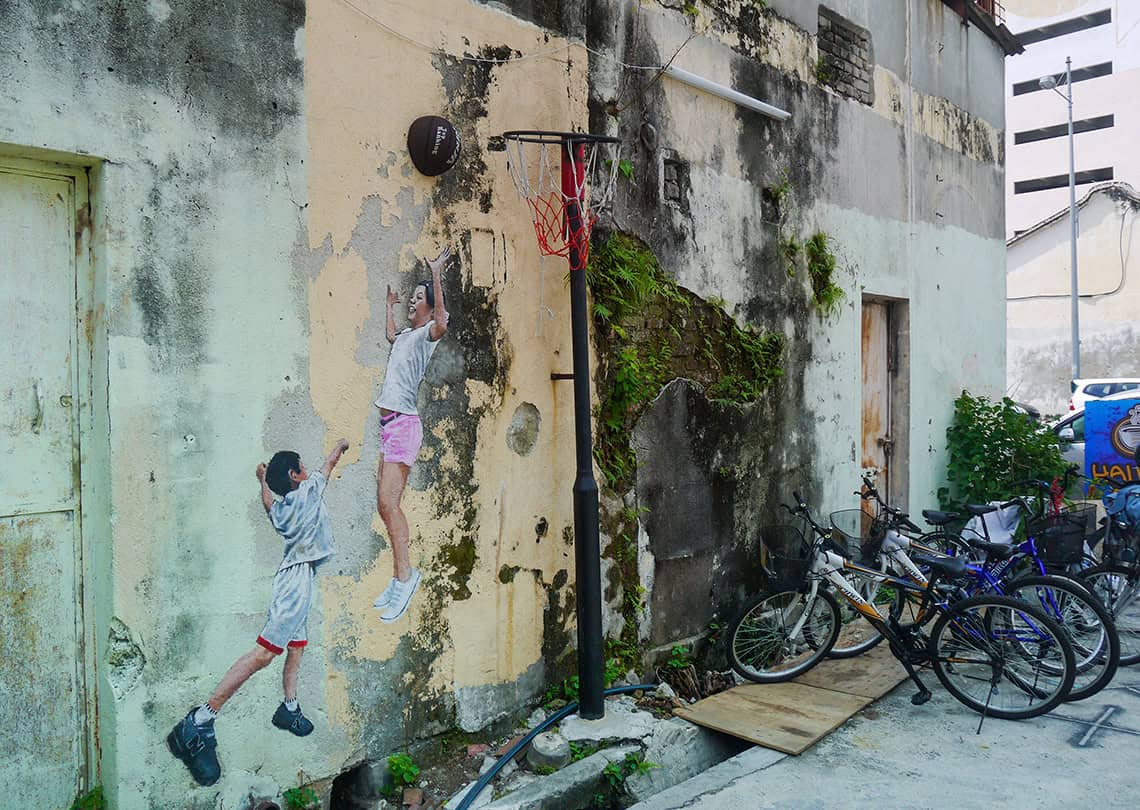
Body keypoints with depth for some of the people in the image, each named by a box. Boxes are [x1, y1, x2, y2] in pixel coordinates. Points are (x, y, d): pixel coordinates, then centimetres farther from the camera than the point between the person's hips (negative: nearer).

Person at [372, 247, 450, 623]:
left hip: (404, 424, -9)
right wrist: (390, 305, 52)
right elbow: (390, 336, 47)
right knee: (385, 504, 8)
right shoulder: (405, 335, 22)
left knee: (388, 501, -17)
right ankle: (398, 578, 13)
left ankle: (405, 574, -12)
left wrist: (436, 276, -27)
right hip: (387, 423, 9)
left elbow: (441, 324, -29)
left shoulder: (427, 334, -3)